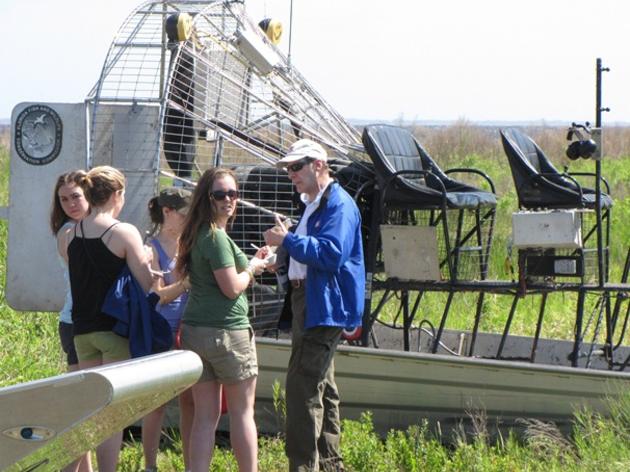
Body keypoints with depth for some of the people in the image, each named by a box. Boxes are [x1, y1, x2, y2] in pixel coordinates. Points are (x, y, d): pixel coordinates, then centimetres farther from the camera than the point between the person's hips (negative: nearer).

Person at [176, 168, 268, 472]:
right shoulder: (217, 237, -15)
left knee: (205, 415, 7)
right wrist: (252, 268, 1)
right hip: (226, 331, -8)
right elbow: (232, 287, -17)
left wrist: (250, 263, 17)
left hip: (194, 330, 8)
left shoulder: (196, 235, 13)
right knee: (242, 412, 4)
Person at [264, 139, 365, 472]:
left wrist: (288, 240, -22)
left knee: (303, 386, -14)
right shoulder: (313, 204, 18)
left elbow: (331, 254, -26)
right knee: (321, 387, 16)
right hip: (309, 304, 11)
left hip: (325, 307, -11)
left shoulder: (339, 204, -15)